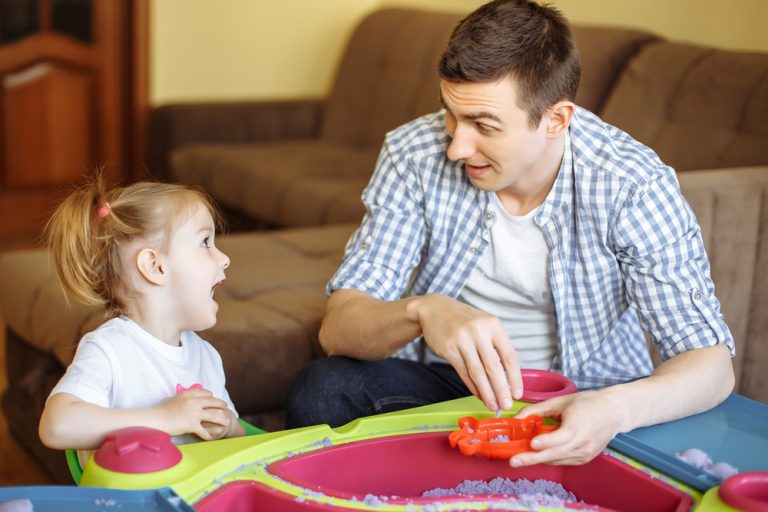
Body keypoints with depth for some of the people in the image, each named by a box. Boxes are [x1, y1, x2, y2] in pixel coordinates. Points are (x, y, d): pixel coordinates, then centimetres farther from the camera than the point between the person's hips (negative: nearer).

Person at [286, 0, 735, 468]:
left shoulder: (634, 187, -20)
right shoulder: (414, 156, -15)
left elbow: (713, 364, -21)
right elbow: (338, 327, -18)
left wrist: (615, 409, -44)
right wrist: (421, 311, -42)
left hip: (584, 399, -1)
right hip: (443, 378, 1)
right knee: (320, 392, -25)